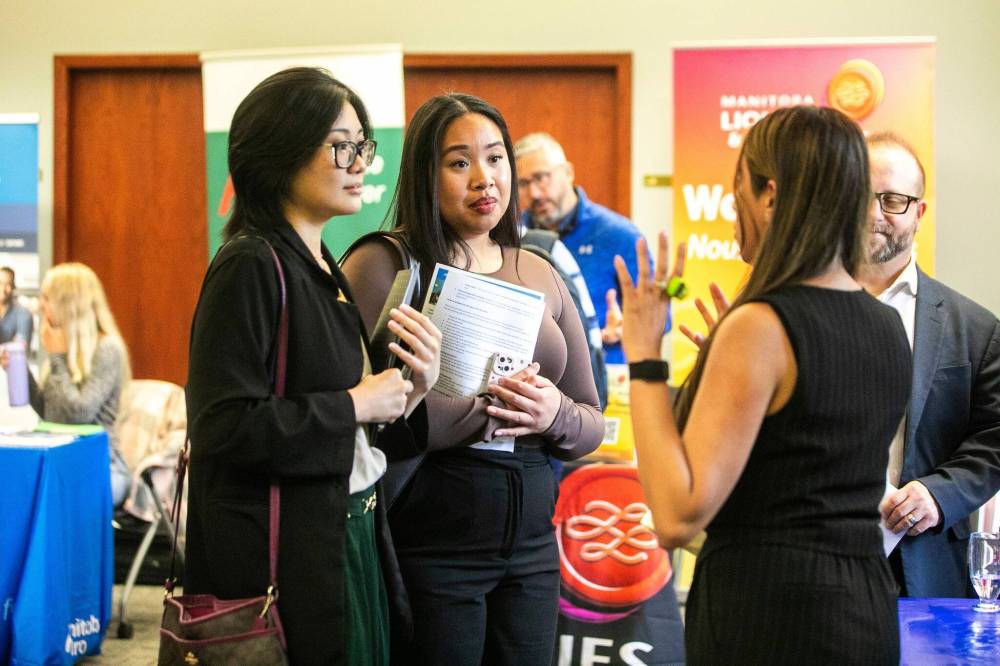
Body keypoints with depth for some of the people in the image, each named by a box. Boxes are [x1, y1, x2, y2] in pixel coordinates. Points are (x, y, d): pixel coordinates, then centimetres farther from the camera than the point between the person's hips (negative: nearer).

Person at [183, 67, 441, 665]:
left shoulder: (326, 272, 11)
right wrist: (352, 405, -16)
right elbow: (225, 426, -23)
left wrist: (412, 392, -3)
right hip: (282, 559, -8)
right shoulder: (251, 267, -14)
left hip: (350, 542, 8)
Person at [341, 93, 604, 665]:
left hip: (531, 544, 6)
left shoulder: (541, 275, 12)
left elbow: (591, 425, 14)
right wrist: (488, 410, -19)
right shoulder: (383, 265, -6)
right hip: (430, 547, -5)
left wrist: (554, 414, -8)